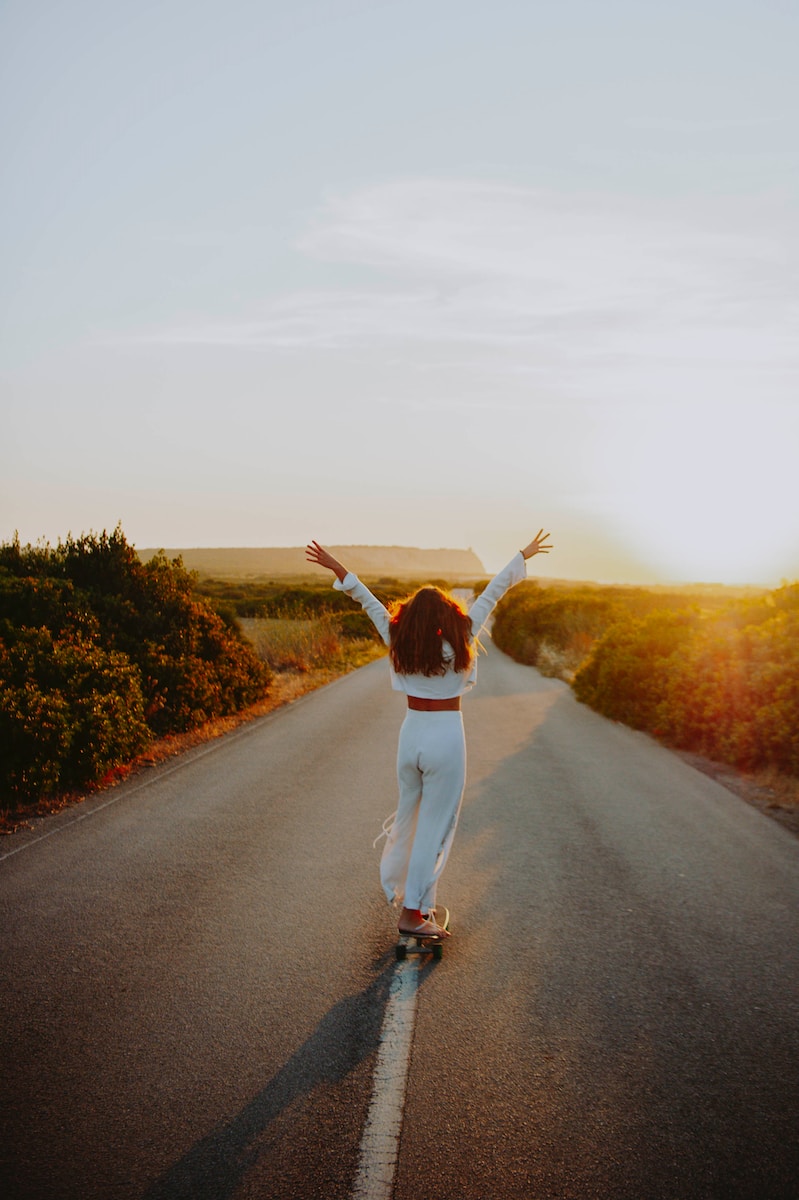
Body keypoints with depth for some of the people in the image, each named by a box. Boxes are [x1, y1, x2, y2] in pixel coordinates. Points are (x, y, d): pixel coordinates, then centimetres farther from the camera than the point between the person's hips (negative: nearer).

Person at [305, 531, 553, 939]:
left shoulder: (399, 642, -3)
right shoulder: (457, 642, -11)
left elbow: (368, 601, 4)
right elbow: (490, 594, -5)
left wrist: (337, 568, 12)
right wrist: (523, 556, 2)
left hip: (411, 733, 5)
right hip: (446, 738, -5)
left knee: (410, 813, 23)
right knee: (435, 825, 2)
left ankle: (398, 884, 41)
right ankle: (412, 911, 5)